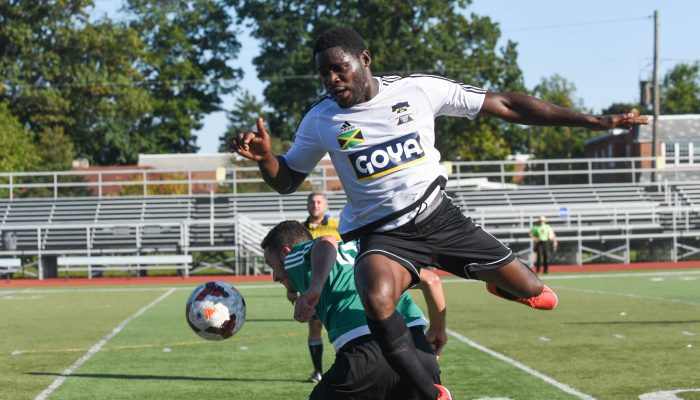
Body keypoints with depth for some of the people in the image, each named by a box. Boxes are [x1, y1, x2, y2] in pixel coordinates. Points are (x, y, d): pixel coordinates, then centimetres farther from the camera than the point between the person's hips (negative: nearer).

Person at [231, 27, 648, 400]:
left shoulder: (418, 89, -9)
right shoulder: (321, 120, -6)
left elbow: (503, 105, -6)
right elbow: (287, 180, 6)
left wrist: (592, 120, -6)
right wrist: (264, 156, -19)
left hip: (439, 216, 1)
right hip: (382, 235, -1)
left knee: (531, 292, -1)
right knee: (377, 298, -35)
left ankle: (500, 283, 40)